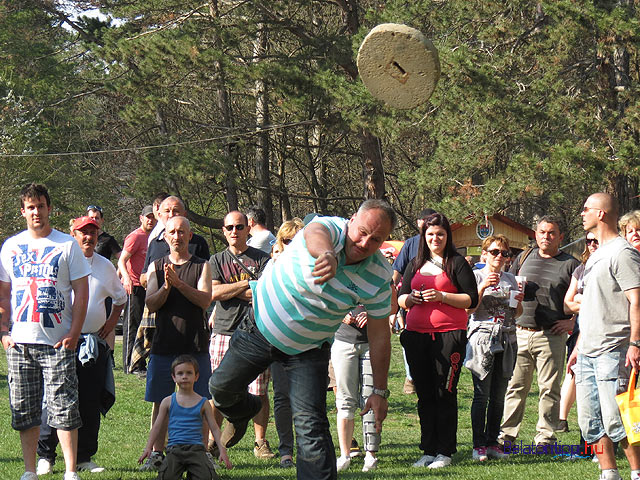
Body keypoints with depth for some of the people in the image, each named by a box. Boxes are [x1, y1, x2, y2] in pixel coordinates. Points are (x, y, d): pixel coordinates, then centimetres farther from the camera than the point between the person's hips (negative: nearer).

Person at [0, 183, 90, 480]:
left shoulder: (67, 245, 3)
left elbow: (81, 292, 1)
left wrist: (74, 333, -8)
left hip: (58, 341, -3)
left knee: (64, 408, -7)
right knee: (24, 410, 5)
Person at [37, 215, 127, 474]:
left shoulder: (105, 266, 13)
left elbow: (120, 297, 28)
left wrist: (112, 321, 15)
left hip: (94, 343, 4)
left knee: (90, 403, 4)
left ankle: (84, 457, 11)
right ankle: (45, 456, -4)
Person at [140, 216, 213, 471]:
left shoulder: (202, 266, 7)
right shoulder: (156, 267, 10)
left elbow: (204, 300, -8)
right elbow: (151, 304, 0)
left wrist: (179, 283, -20)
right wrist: (166, 287, -18)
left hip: (195, 344, -1)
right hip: (164, 344, 1)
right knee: (161, 402, 2)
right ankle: (157, 453, 7)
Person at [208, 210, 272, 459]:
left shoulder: (262, 259, 6)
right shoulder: (216, 261, 12)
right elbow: (212, 293, -3)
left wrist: (230, 291, -6)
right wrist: (247, 285, -5)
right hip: (223, 332, 1)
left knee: (259, 392, -1)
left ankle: (260, 442, 6)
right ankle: (211, 441, 6)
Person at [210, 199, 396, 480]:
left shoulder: (379, 277, -17)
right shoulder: (330, 229, -25)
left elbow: (379, 335, -9)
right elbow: (315, 235, -52)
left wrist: (380, 391, -10)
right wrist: (327, 255, -76)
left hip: (308, 349, 0)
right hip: (262, 327, 0)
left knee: (311, 424, -14)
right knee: (221, 387, 11)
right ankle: (243, 411, 47)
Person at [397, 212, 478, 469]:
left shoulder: (457, 263, 2)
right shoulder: (416, 264, 17)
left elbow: (472, 299, -4)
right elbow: (400, 298, 20)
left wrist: (442, 296, -15)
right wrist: (410, 298, -3)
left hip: (449, 333, -5)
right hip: (417, 334, 5)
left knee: (445, 393, -5)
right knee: (424, 395, 7)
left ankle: (444, 452, -1)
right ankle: (428, 450, 13)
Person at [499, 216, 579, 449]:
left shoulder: (570, 264, 2)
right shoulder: (524, 258, 13)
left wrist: (572, 322, -6)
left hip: (551, 336, -3)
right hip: (519, 332, 3)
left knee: (549, 389, 0)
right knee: (514, 386, 5)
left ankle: (545, 437, 5)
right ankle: (506, 434, 10)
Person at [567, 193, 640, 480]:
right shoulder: (595, 256, 21)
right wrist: (579, 346, 23)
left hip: (612, 351, -10)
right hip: (588, 353, 10)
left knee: (616, 420, -13)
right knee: (591, 423, 7)